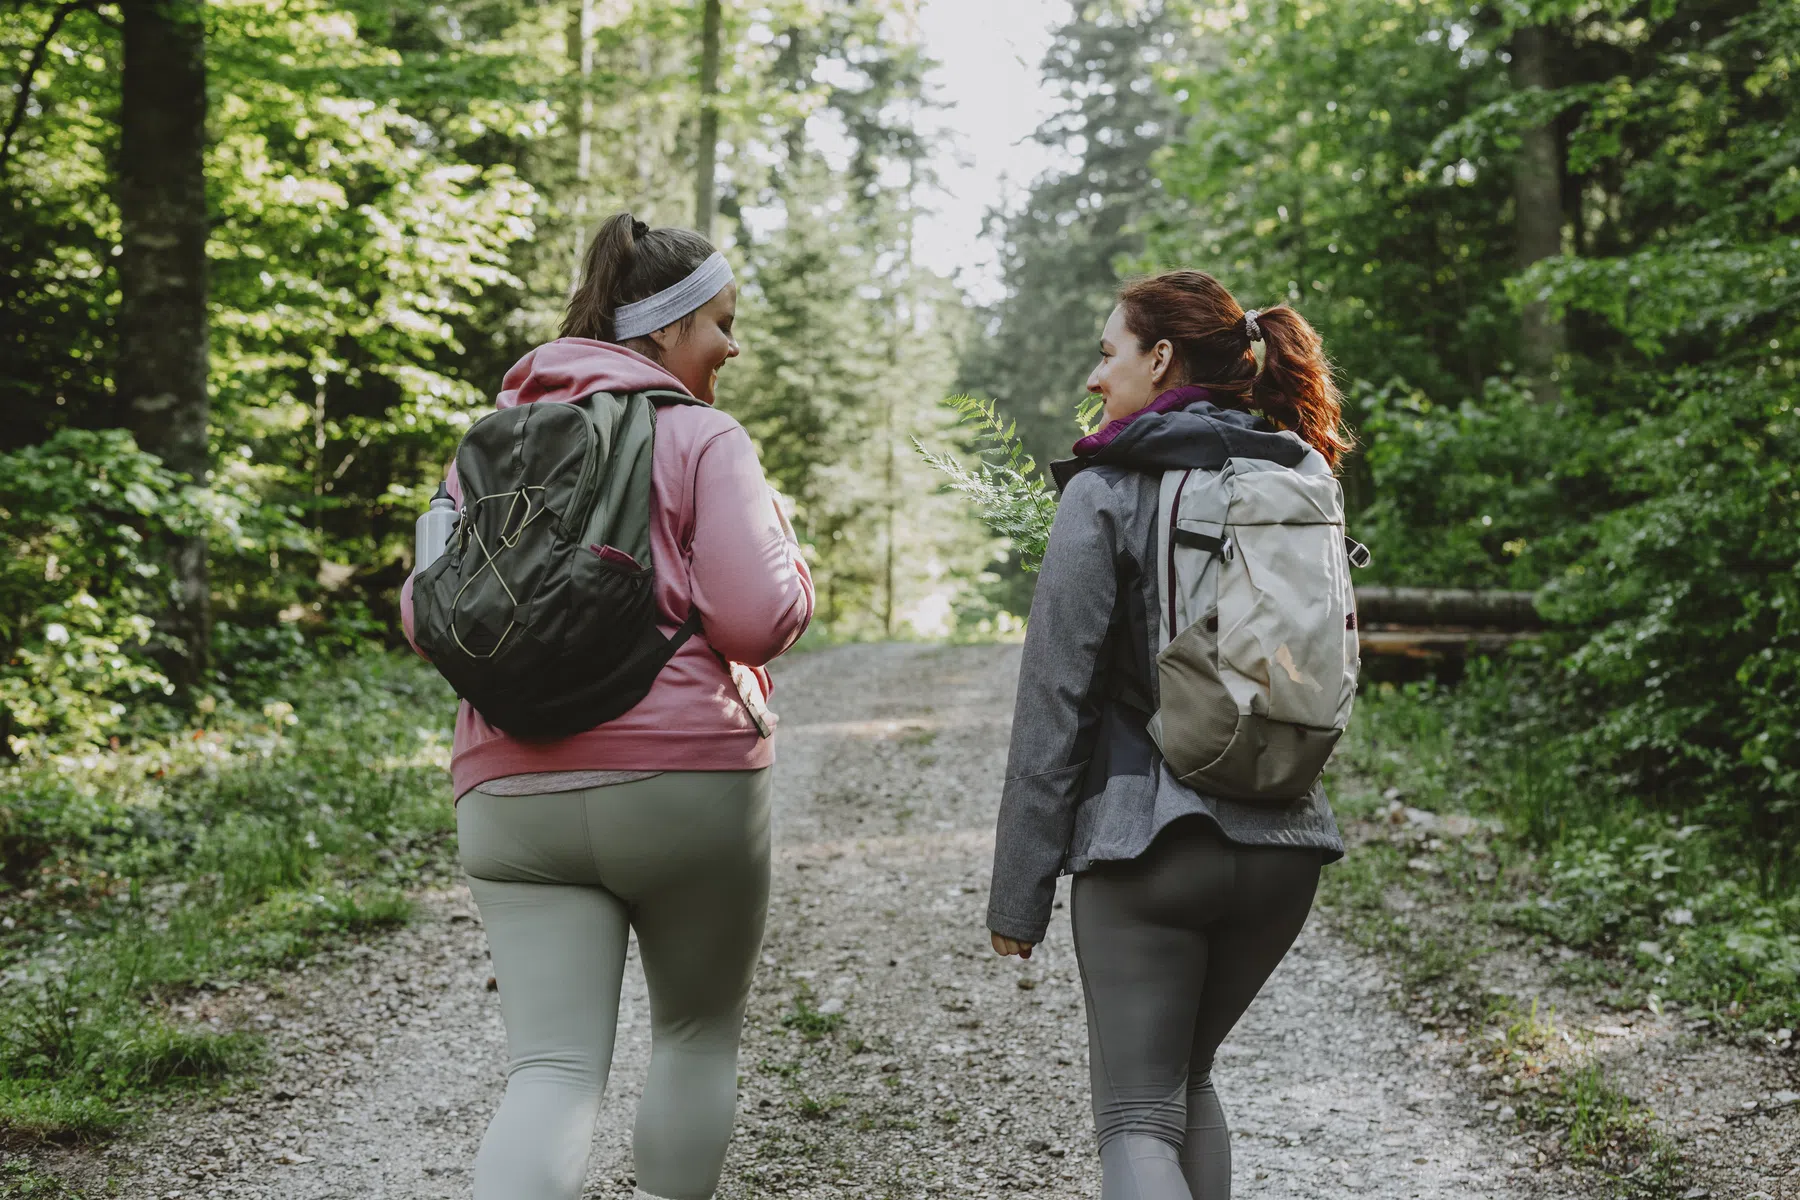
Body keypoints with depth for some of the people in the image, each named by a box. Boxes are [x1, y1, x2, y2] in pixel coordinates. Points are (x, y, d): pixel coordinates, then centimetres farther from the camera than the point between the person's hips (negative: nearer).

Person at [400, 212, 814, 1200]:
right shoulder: (703, 439, -4)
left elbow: (425, 618, 14)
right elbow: (760, 620, -11)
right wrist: (782, 546, 9)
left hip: (512, 793, 4)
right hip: (686, 783, -4)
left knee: (553, 1071, 0)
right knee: (698, 1034, 18)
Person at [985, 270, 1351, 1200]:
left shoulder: (1105, 493, -7)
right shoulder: (1301, 484, 9)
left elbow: (1056, 700, -8)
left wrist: (1018, 892, -4)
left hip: (1147, 840, -5)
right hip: (1285, 842, 6)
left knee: (1137, 1117, 1)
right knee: (1188, 1077, 24)